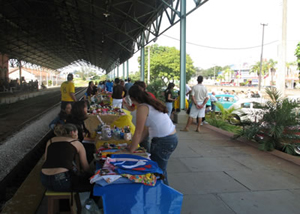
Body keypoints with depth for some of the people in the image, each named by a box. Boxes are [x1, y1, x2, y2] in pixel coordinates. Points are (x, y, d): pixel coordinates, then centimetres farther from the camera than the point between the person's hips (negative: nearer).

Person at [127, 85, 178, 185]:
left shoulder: (142, 108, -16)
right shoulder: (151, 103, 12)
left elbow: (138, 132, -12)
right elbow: (146, 128, 15)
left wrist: (131, 150, 0)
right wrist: (134, 143, 17)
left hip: (164, 142, -9)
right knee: (160, 170, 19)